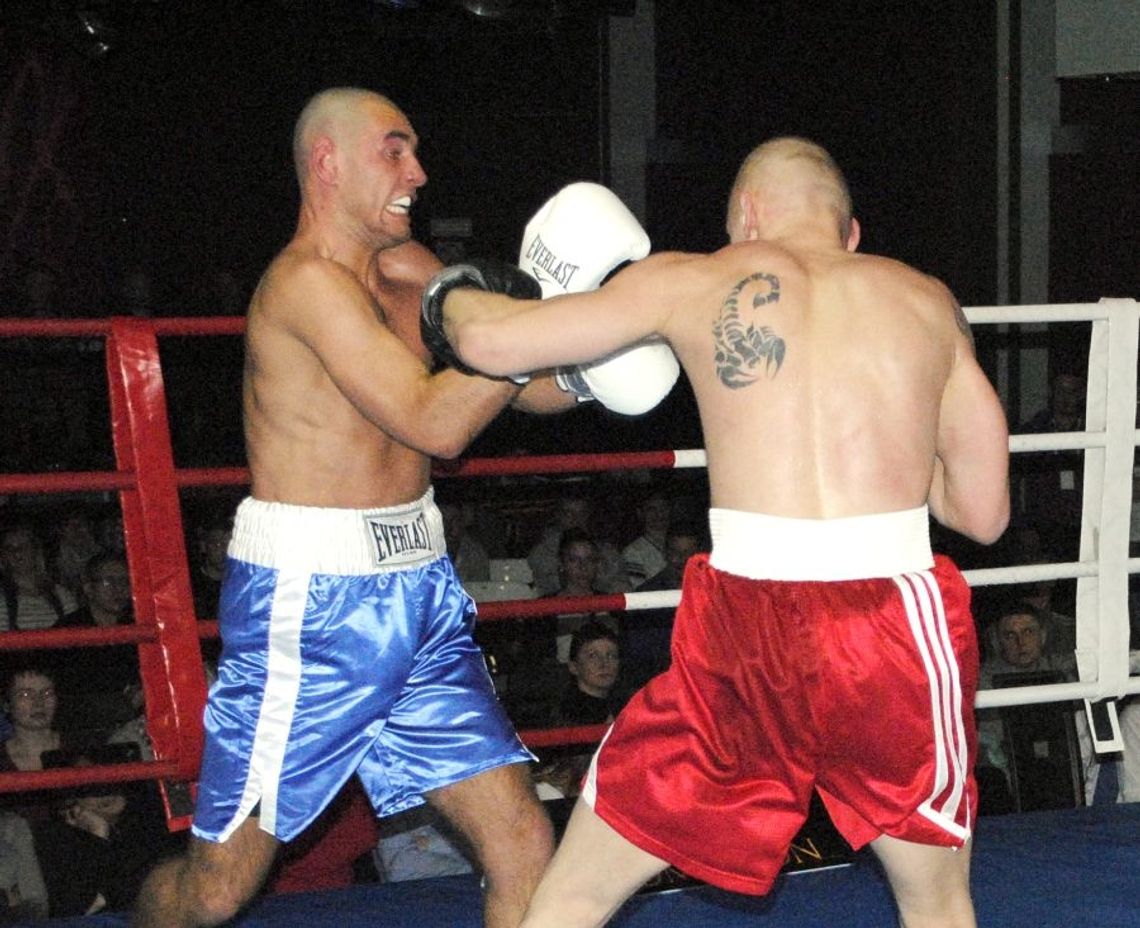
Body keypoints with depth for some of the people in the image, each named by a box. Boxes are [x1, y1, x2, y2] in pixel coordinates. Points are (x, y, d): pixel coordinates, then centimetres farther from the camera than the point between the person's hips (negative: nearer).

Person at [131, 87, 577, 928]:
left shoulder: (405, 272, 11)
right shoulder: (307, 281, -14)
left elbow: (537, 390, 13)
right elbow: (433, 423, -19)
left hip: (417, 591, 8)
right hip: (312, 606, -8)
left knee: (522, 844, 0)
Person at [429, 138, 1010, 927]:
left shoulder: (691, 283, 9)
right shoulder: (928, 302, 13)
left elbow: (490, 343, 10)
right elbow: (984, 511, 15)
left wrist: (450, 294, 33)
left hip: (747, 627, -1)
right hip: (900, 619, 1)